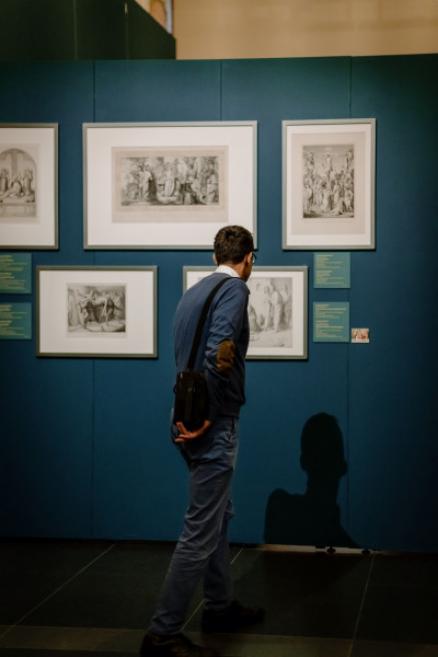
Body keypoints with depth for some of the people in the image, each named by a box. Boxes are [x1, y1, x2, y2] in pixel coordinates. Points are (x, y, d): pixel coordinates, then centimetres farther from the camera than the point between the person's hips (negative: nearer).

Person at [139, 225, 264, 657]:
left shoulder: (195, 291, 14)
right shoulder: (234, 289, -12)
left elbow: (187, 354, 13)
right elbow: (218, 354, -25)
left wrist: (194, 414, 16)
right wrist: (206, 417, -20)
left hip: (190, 421, 9)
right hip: (214, 426, -9)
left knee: (218, 517, 22)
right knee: (202, 531, -4)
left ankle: (220, 606, 34)